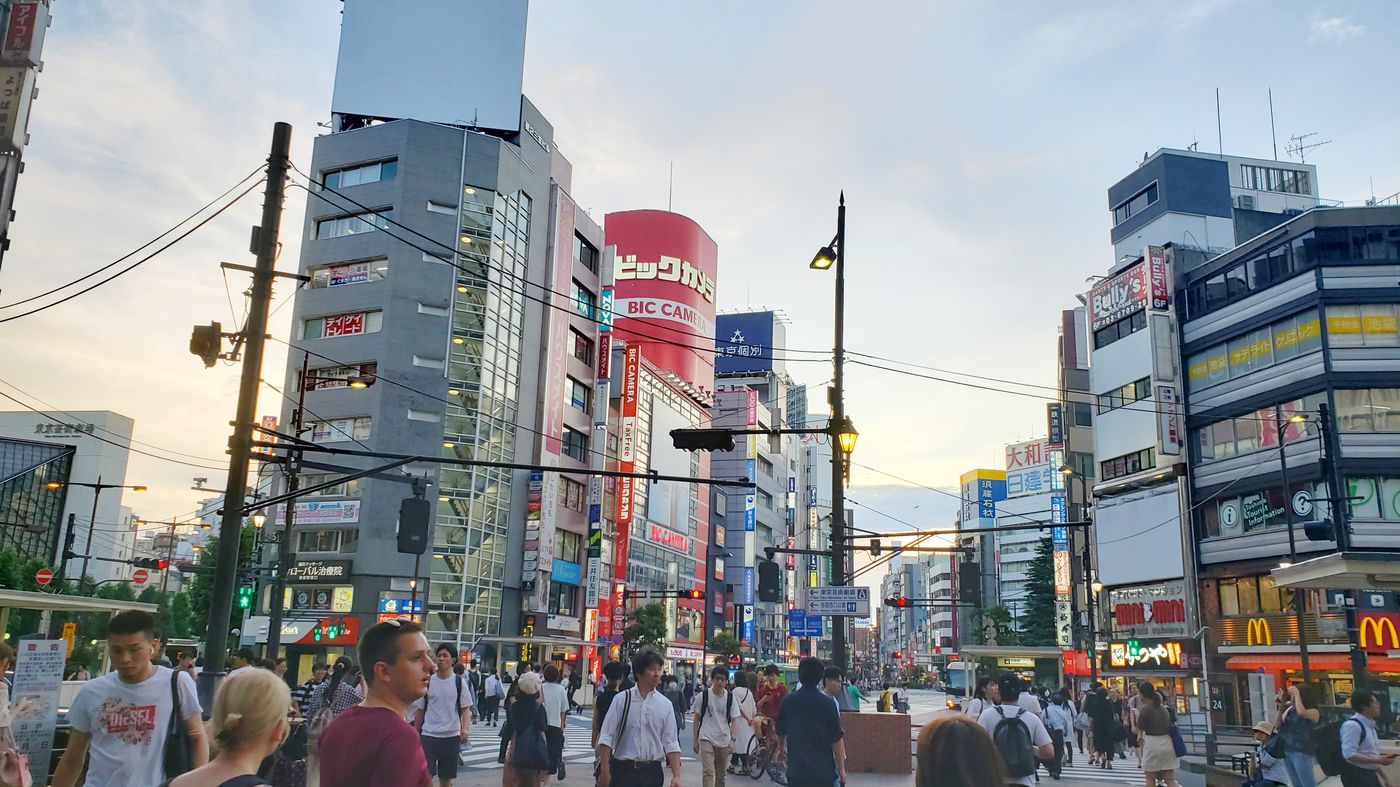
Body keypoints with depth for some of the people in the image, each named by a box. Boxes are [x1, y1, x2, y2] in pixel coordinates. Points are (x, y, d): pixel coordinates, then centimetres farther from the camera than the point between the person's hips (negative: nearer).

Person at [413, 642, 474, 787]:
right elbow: (420, 710, 8)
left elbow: (466, 708, 1)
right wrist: (415, 734, 8)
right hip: (428, 735, 0)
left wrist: (465, 728, -16)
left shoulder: (459, 682, -1)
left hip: (451, 736, 0)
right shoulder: (428, 681, 1)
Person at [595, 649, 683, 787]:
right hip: (623, 770, -2)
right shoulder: (622, 700, -3)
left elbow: (671, 744, 3)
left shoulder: (665, 705, 3)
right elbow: (606, 737, -2)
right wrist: (605, 771, -7)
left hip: (652, 772, 2)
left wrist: (676, 776, -6)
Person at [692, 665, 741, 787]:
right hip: (706, 738, -3)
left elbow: (733, 720, 6)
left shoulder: (730, 697, 1)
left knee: (720, 775, 11)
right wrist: (695, 739, 2)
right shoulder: (703, 696, -4)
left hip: (724, 740, 3)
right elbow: (697, 719, 3)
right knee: (708, 772, -16)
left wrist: (732, 739, -2)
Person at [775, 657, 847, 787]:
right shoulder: (827, 703, -11)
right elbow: (837, 739, -9)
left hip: (796, 770, 3)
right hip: (824, 771, -3)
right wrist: (841, 768, 0)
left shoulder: (788, 701, -2)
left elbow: (780, 731, 13)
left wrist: (781, 747, 34)